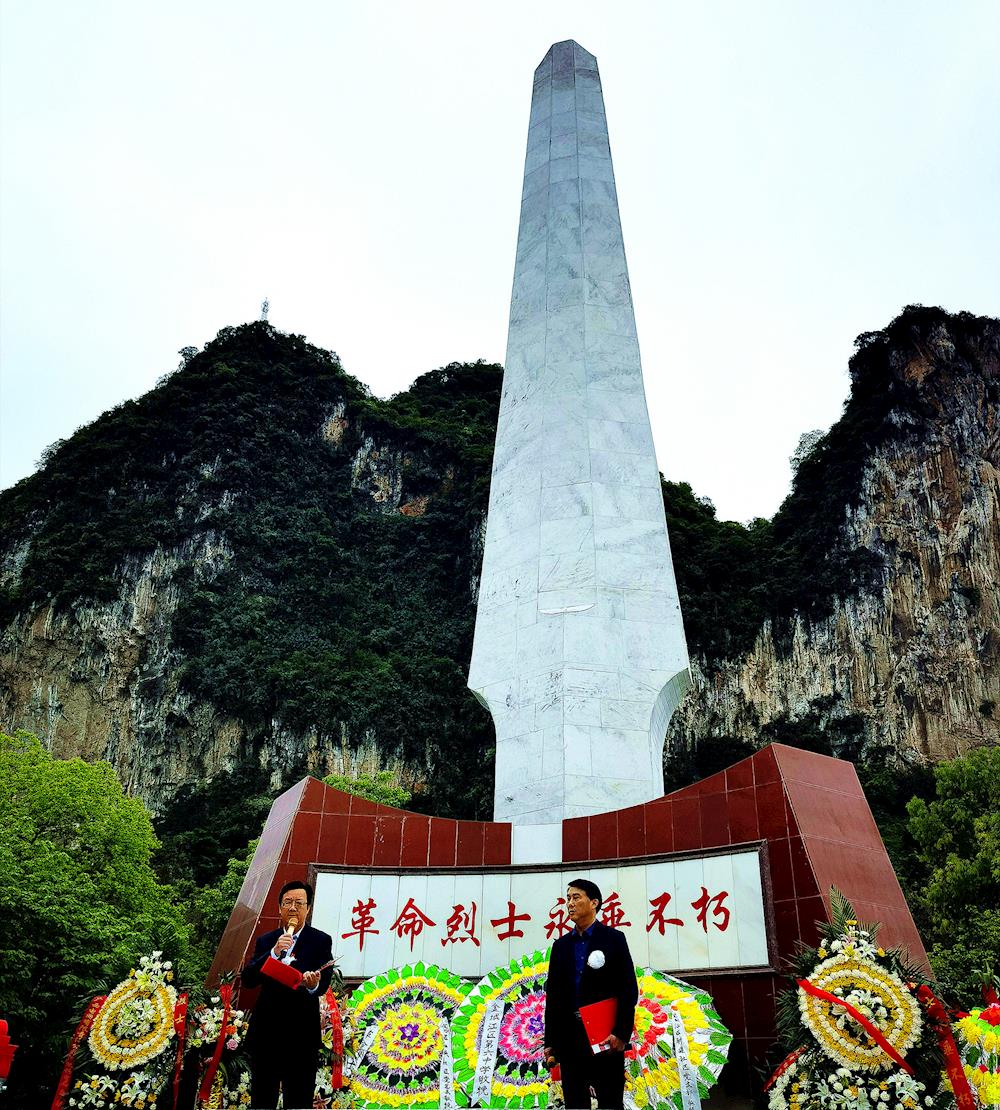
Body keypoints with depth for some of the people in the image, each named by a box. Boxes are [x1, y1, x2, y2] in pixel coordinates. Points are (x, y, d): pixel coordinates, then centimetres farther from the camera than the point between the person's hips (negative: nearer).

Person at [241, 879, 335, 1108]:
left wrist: (314, 984, -34)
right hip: (265, 1032, 3)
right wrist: (274, 952, -17)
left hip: (301, 1035, -3)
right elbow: (248, 979, -2)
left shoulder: (321, 941, 0)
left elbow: (324, 984, -10)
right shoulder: (265, 941, 9)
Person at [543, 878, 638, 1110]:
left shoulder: (614, 939, 1)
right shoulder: (561, 945, 12)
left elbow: (629, 989, -5)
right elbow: (552, 995, 11)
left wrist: (621, 1033, -13)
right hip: (569, 1039, 4)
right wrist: (550, 1041, 7)